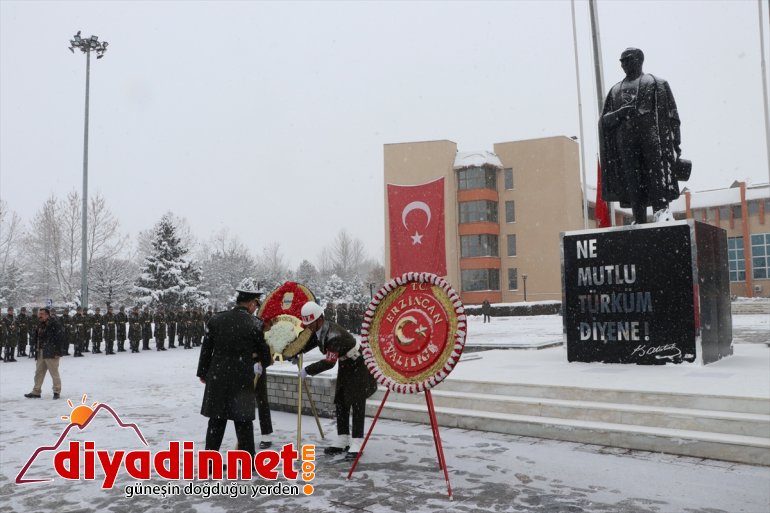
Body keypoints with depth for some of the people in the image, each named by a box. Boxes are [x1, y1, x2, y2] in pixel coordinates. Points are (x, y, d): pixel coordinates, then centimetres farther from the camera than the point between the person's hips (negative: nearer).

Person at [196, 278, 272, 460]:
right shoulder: (254, 324, -10)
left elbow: (206, 348, 5)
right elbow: (264, 352, 1)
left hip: (217, 377, 4)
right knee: (244, 421, 7)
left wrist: (203, 373, 15)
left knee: (216, 419, 13)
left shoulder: (217, 319, 0)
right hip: (242, 379, -3)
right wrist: (265, 362, 24)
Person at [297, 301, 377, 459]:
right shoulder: (318, 330, -8)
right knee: (340, 402, 9)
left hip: (358, 365, -9)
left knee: (357, 404, -9)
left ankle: (356, 444, -7)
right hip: (345, 365, 9)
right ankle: (342, 442, 15)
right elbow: (310, 343, 12)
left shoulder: (333, 335, -34)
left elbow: (329, 362, -34)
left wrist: (307, 371, -26)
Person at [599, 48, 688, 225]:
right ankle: (639, 220, -9)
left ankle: (661, 210, -30)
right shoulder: (616, 90, 26)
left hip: (651, 130, -2)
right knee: (632, 177, -7)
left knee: (657, 168, -20)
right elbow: (604, 120, 18)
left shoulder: (657, 83, 17)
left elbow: (672, 114, 10)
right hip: (626, 137, 2)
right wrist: (620, 113, -5)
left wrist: (676, 142, -1)